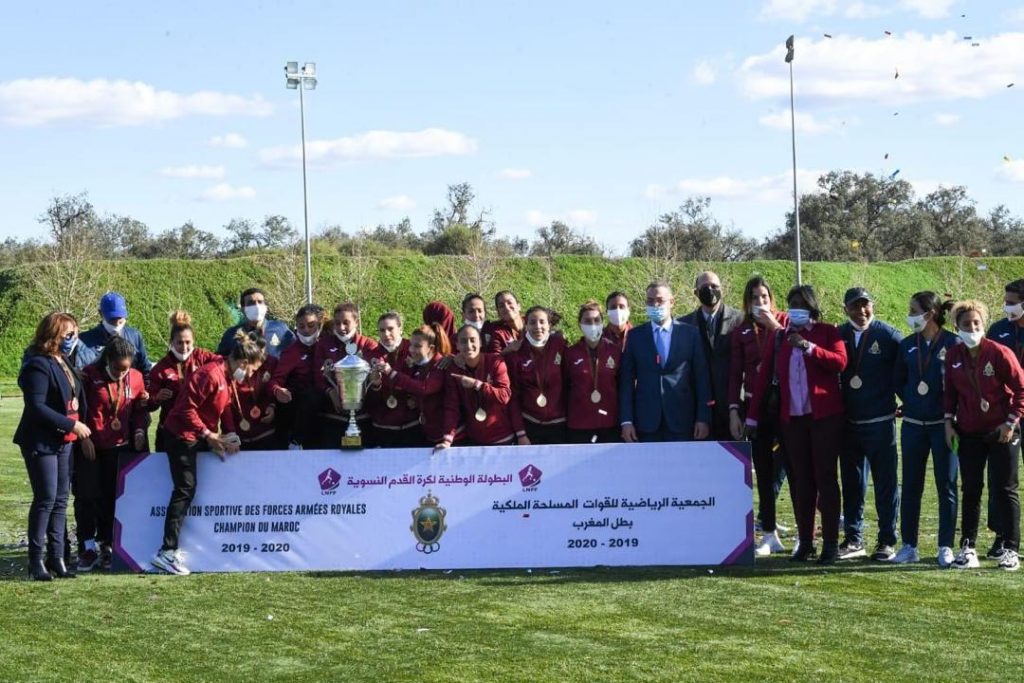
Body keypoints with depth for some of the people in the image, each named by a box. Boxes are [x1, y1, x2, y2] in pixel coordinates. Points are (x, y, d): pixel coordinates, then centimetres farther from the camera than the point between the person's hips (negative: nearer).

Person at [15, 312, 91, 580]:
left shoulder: (63, 362, 13)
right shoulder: (38, 365, -15)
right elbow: (36, 407, -22)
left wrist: (78, 426, 6)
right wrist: (72, 424, -21)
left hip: (64, 442, 8)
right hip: (41, 443, -8)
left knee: (61, 500, 9)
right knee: (46, 499, -6)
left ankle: (56, 557, 14)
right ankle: (36, 560, 2)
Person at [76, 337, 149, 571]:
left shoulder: (135, 378, 2)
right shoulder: (89, 375, -7)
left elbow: (140, 409, 13)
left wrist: (139, 431, -2)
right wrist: (83, 437, -9)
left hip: (120, 447, 2)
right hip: (91, 446, -2)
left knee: (112, 498, 5)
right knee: (87, 496, -1)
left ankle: (105, 546, 13)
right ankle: (87, 547, 5)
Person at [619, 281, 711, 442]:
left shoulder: (690, 333, 6)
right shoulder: (635, 336, 9)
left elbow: (702, 378, 4)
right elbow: (627, 380, 6)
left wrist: (703, 418, -2)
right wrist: (626, 421, -2)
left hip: (681, 422, -1)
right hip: (646, 423, 1)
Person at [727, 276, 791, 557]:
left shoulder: (786, 323, 4)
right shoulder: (741, 332, 9)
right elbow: (735, 374, 7)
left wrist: (776, 327, -13)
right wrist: (734, 411, 0)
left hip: (785, 404, -2)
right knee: (764, 473, 6)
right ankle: (769, 535, 11)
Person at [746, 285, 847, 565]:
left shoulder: (828, 332, 4)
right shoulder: (780, 337, 12)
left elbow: (840, 362, -13)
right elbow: (764, 376, 10)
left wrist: (808, 346, -20)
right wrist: (752, 416, 6)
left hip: (825, 415, -3)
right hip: (792, 417, 3)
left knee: (826, 477, -3)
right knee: (801, 481, 6)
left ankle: (831, 543, 0)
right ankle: (805, 542, 11)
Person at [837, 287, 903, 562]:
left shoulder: (889, 336, -5)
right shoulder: (838, 336, 4)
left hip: (881, 423, -3)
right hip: (848, 423, 4)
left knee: (885, 484, 1)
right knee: (851, 484, 9)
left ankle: (887, 541, 8)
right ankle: (853, 539, 18)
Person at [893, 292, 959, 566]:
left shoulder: (953, 344, -8)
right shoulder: (907, 345, 5)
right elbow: (899, 382, 15)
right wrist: (911, 402, 5)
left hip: (943, 425, -4)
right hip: (913, 425, 4)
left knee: (946, 486, 2)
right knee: (910, 486, 6)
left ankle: (946, 547, 8)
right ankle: (909, 546, 13)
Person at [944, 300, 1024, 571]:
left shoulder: (999, 353, -13)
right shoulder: (953, 356, 1)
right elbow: (950, 391, 12)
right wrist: (949, 421, 3)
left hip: (1001, 432, -4)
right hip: (968, 434, 4)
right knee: (971, 490, 7)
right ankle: (968, 547, 11)